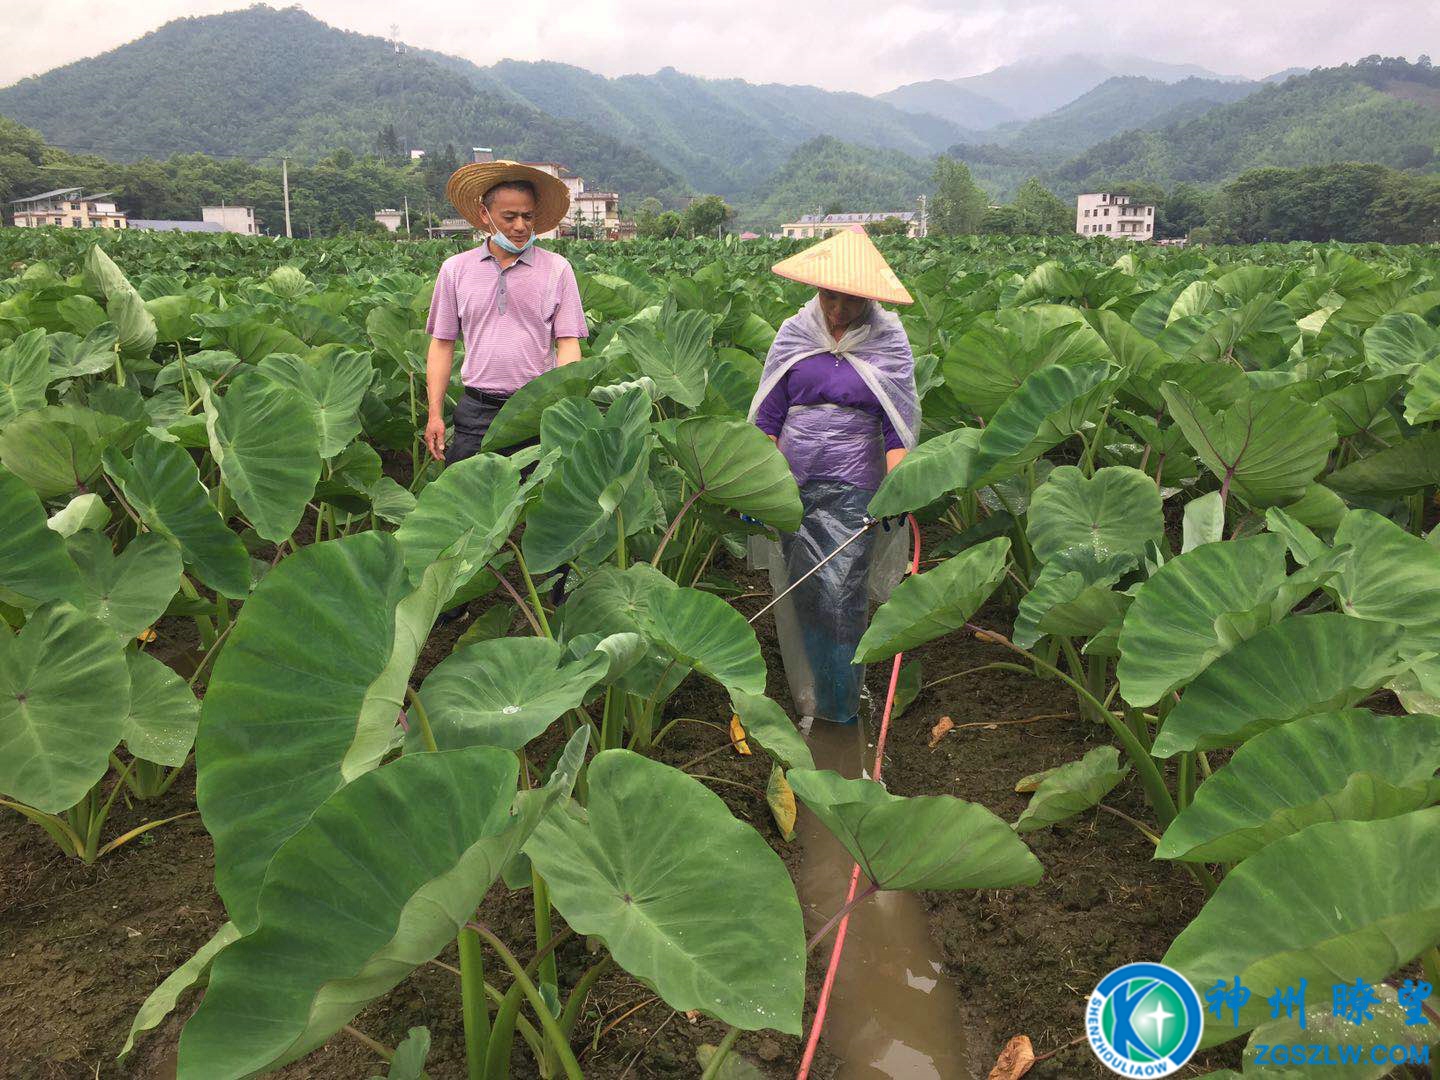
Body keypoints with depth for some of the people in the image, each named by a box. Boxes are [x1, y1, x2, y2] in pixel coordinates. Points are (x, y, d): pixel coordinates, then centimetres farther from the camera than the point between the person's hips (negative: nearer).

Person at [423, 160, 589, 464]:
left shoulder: (557, 269, 2)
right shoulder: (456, 269, 7)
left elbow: (568, 343, -1)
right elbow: (442, 343, 9)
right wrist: (435, 415, 3)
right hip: (476, 413, 1)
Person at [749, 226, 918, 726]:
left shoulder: (888, 341, 3)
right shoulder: (793, 334, 8)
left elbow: (898, 426, 1)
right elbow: (767, 417, 10)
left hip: (851, 483, -3)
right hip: (791, 479, 3)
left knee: (841, 590, -10)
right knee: (798, 587, 6)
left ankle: (840, 708, 2)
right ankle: (804, 699, 20)